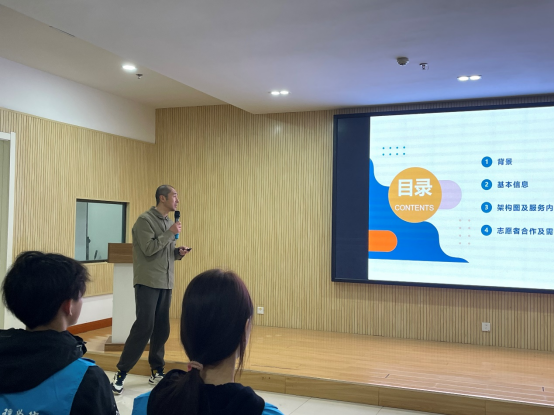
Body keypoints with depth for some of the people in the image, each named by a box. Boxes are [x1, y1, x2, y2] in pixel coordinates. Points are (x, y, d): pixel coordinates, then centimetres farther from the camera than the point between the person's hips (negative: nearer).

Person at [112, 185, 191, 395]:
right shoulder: (145, 220, -9)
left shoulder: (169, 222, 13)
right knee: (144, 327, -9)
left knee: (162, 329, 8)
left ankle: (157, 371, 19)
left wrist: (179, 252, -1)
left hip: (166, 283, 7)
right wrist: (170, 233, -15)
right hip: (148, 282, -7)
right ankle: (121, 373, 2)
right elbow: (149, 249, -18)